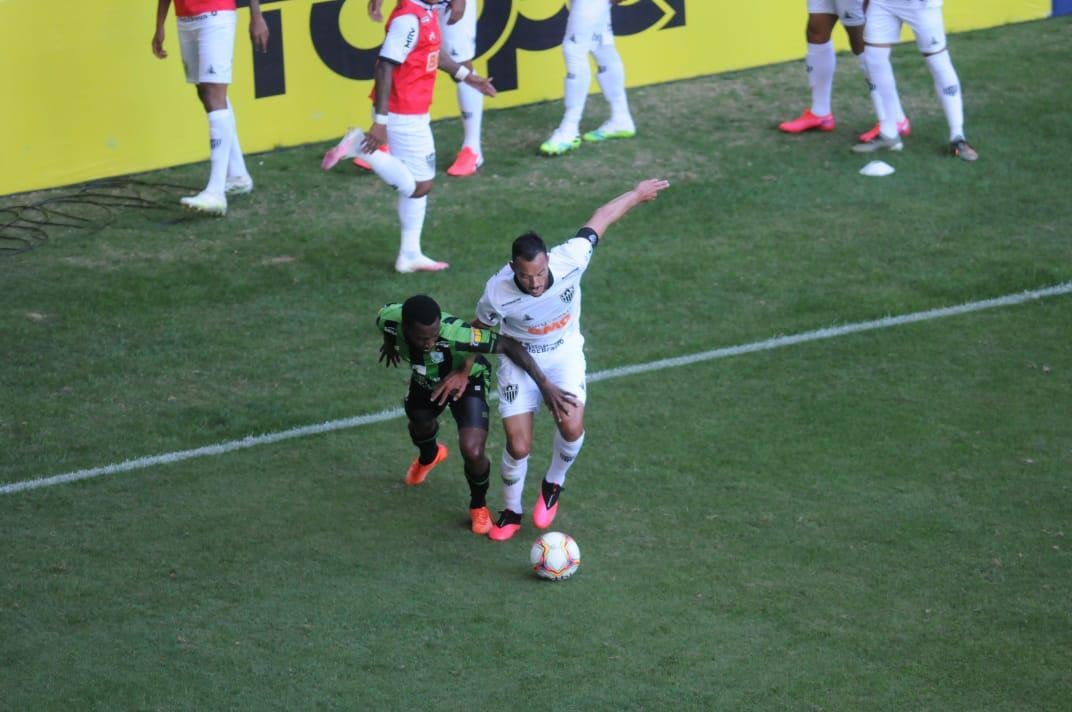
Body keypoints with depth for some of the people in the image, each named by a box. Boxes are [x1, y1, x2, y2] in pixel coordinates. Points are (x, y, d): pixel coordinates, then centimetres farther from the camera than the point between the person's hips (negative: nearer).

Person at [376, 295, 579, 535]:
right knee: (419, 424, 31)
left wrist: (545, 386, -41)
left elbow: (508, 345, -41)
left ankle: (479, 506, 16)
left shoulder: (454, 334, -48)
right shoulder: (388, 319, -35)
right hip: (425, 380, 4)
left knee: (472, 452, -18)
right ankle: (429, 457, 71)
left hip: (467, 381, -4)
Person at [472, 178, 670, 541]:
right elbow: (479, 331, -8)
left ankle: (553, 485, 15)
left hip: (564, 352, 1)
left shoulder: (569, 260, -31)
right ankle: (511, 512, 22)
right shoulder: (498, 293, -32)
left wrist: (636, 194, 3)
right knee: (518, 446, -8)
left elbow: (599, 219, -12)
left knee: (571, 428, -19)